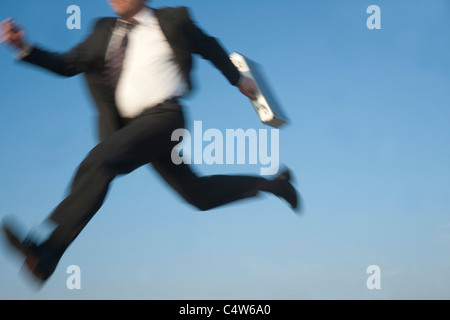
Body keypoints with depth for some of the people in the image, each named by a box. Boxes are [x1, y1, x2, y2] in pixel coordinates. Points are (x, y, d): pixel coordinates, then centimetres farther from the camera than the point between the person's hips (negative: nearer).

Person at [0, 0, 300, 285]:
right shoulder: (104, 30, 13)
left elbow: (209, 46, 17)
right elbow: (69, 64, 5)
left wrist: (238, 79, 26)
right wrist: (25, 48, -10)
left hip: (163, 116, -7)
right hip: (135, 125, 7)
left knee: (99, 160, -27)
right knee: (198, 194, 12)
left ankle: (50, 250, -33)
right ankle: (269, 183, 33)